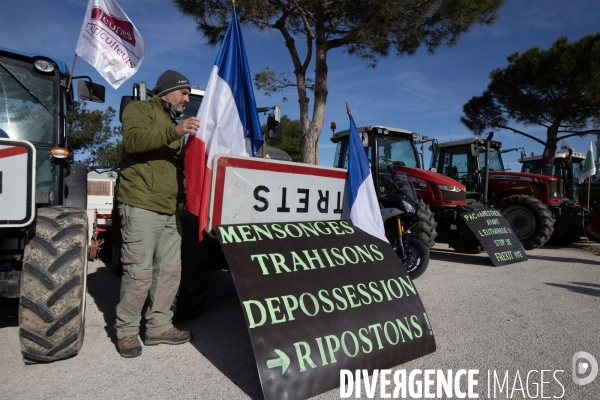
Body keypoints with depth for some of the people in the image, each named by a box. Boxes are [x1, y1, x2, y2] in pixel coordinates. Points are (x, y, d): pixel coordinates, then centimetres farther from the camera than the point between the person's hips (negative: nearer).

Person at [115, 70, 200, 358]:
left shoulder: (173, 124, 28)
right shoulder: (140, 109, 3)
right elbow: (133, 139, -19)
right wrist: (174, 132, -29)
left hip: (168, 210, 9)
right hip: (140, 206, -8)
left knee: (170, 270, 8)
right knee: (139, 273, -6)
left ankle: (159, 326, 20)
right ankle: (126, 330, 11)